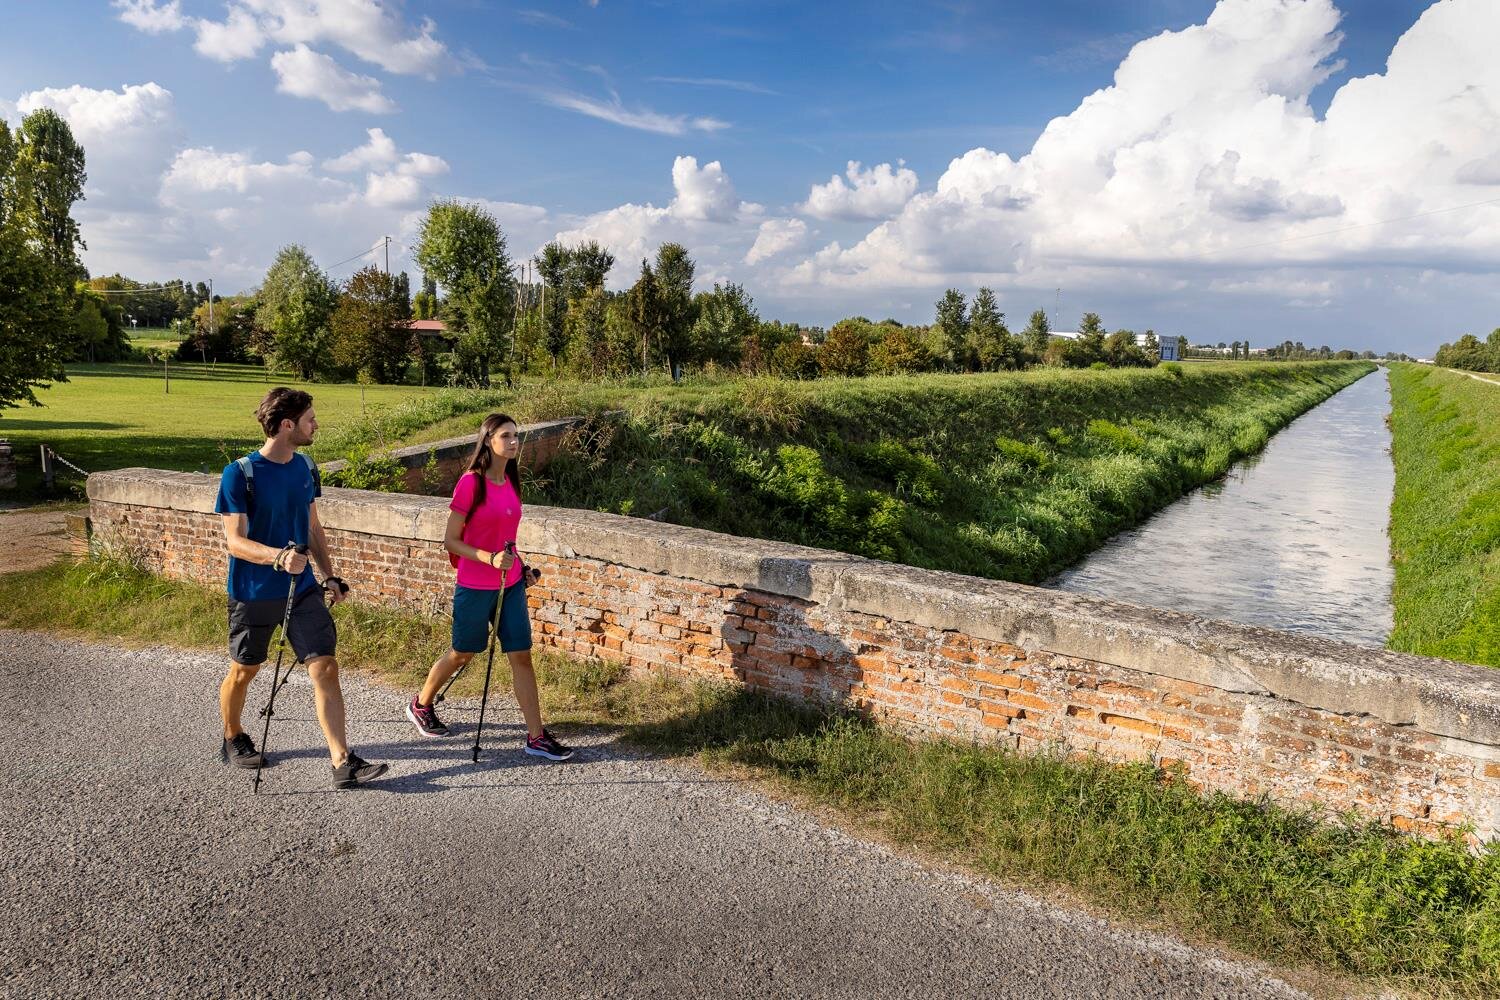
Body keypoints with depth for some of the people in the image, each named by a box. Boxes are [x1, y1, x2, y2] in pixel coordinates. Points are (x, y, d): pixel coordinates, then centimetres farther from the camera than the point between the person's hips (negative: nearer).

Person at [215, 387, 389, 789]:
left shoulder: (305, 467, 3)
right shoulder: (239, 473, -15)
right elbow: (235, 542, -19)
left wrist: (330, 576, 12)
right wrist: (278, 556, -36)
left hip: (302, 588, 4)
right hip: (253, 593, -4)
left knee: (325, 667, -6)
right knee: (243, 670, 15)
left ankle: (343, 763, -5)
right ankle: (233, 739, 42)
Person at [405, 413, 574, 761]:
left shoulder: (511, 481, 5)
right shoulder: (471, 482, -16)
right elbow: (450, 541, -13)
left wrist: (520, 567, 9)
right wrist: (489, 558, -24)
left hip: (511, 585, 5)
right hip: (474, 587, -5)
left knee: (521, 655, 2)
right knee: (463, 653, 13)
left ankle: (536, 737, 6)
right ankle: (421, 705, 40)